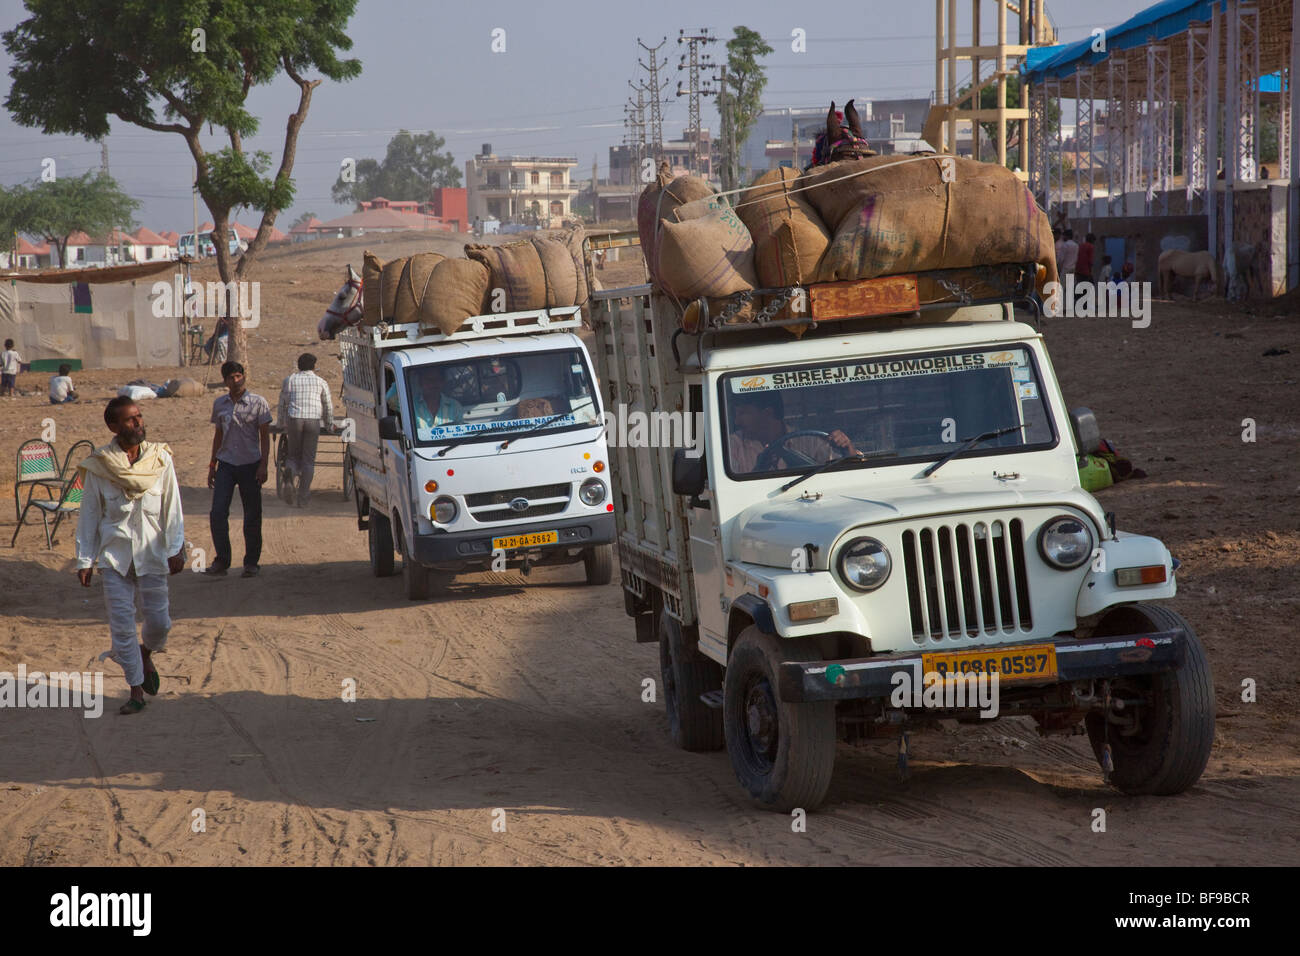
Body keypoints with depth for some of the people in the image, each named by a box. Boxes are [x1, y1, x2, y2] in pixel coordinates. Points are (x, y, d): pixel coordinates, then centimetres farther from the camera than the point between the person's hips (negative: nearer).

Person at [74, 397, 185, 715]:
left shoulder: (160, 459, -3)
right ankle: (136, 691, 8)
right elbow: (89, 515, 1)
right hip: (114, 555, -1)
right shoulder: (98, 466, -6)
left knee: (159, 623, 3)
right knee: (122, 625, -3)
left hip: (152, 554, 1)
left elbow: (172, 508, 2)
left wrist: (175, 549, -2)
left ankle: (146, 656, 37)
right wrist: (84, 560, 1)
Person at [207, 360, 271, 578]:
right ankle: (222, 561, 5)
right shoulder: (219, 404, 8)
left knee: (252, 515, 2)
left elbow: (265, 436, -2)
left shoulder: (258, 403, -3)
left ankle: (251, 562, 12)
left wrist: (263, 465, -10)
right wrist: (212, 465, 15)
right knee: (217, 513, -6)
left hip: (250, 464, -3)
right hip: (226, 464, 3)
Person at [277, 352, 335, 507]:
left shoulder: (289, 380, 15)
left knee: (294, 456, 14)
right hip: (313, 420, -1)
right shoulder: (321, 382, 13)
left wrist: (283, 426, 31)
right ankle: (303, 497, 1)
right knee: (309, 459, 5)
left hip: (294, 419, 1)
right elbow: (328, 407, 20)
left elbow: (283, 404, 19)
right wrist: (329, 426, 36)